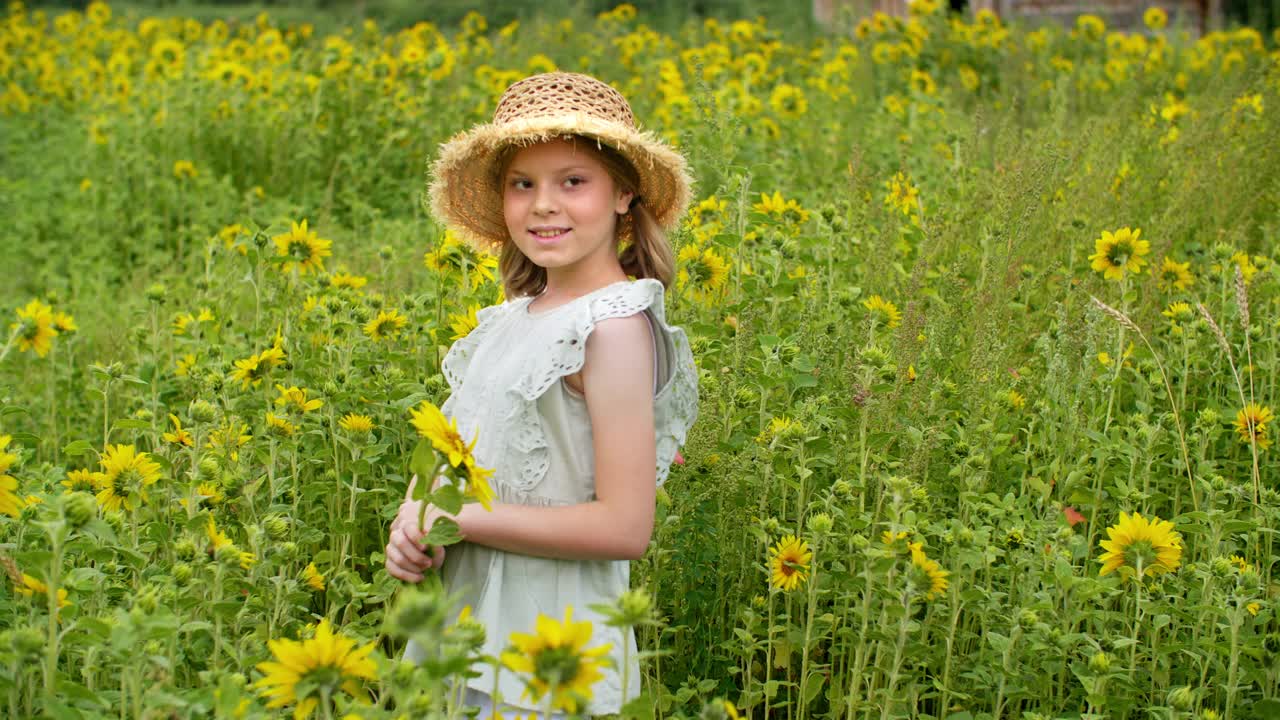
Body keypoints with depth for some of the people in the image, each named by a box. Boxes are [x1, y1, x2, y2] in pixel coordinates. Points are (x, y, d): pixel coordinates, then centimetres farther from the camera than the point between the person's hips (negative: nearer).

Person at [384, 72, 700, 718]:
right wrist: (413, 522, -7)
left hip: (541, 664, -7)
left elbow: (623, 529, -21)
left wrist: (456, 517, -16)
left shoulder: (614, 324, -16)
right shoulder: (509, 320, 6)